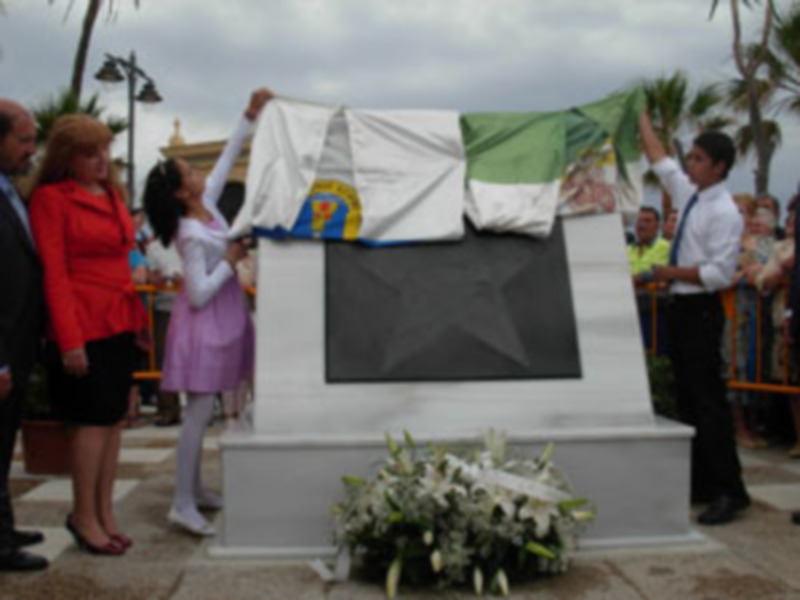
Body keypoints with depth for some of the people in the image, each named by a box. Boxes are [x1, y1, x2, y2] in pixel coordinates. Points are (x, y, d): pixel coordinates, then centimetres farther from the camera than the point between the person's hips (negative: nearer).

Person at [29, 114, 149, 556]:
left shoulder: (112, 194, 14)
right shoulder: (50, 198, -7)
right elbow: (54, 273, -11)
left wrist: (139, 315, 14)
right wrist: (69, 339, -16)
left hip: (120, 323, 7)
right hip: (85, 324, -7)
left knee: (114, 418, 9)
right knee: (94, 420, -2)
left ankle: (104, 513, 20)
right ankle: (84, 516, 13)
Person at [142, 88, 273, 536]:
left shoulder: (207, 205, 1)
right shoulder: (191, 235, -22)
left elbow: (228, 159, 10)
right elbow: (200, 294, -23)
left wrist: (251, 115, 7)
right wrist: (230, 260, -15)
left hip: (223, 318, 9)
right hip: (206, 322, -9)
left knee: (204, 410, 14)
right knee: (200, 411, -7)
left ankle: (195, 488, 25)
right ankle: (183, 504, -1)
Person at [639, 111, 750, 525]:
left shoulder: (724, 212, -14)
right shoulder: (689, 194, 11)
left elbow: (719, 273, -20)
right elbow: (659, 160, 22)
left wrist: (669, 272, -14)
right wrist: (641, 117, 24)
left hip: (701, 309, -9)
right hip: (680, 305, 9)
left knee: (708, 399, -6)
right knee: (688, 398, 13)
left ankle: (728, 491, 2)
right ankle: (700, 483, 23)